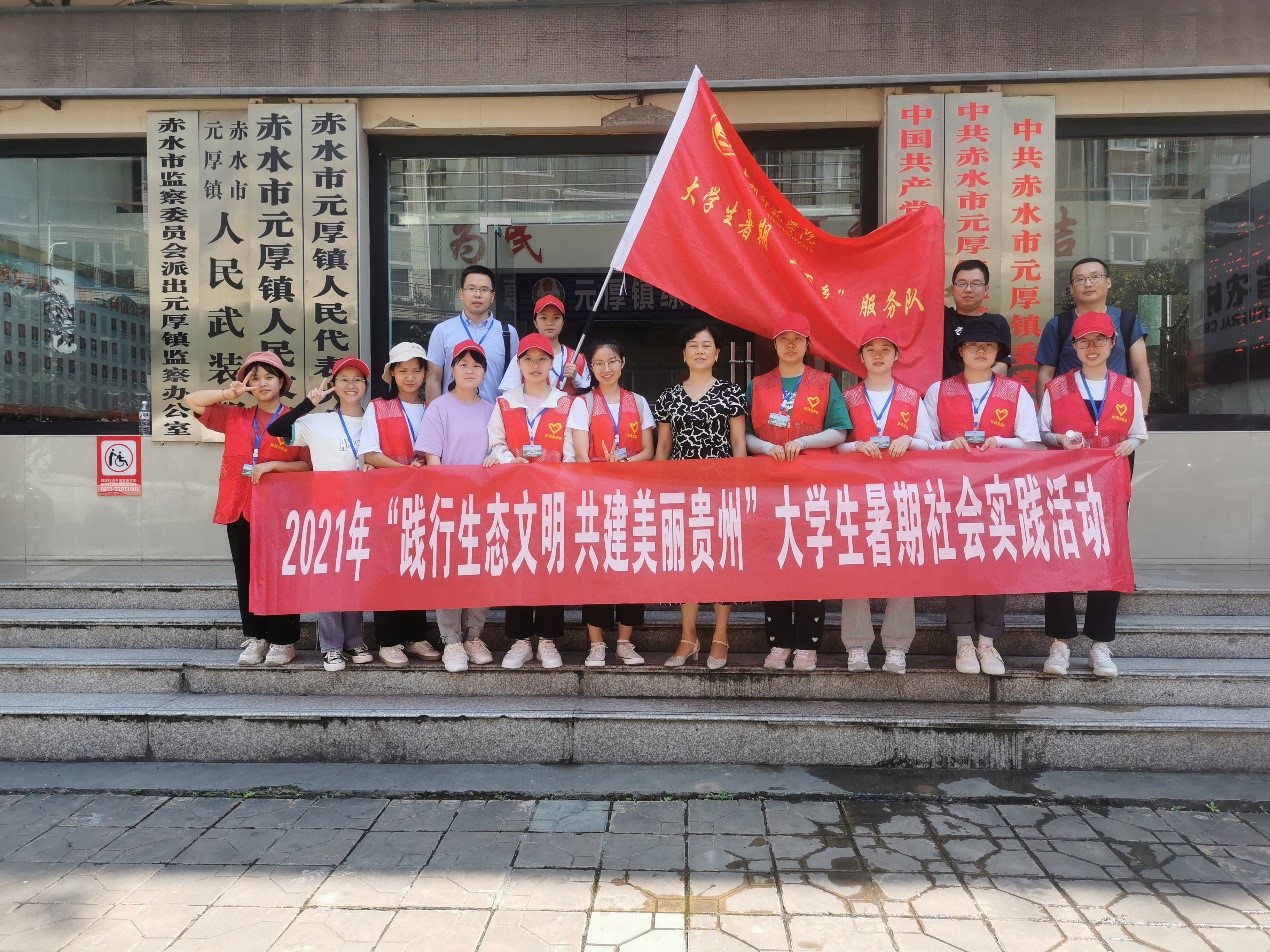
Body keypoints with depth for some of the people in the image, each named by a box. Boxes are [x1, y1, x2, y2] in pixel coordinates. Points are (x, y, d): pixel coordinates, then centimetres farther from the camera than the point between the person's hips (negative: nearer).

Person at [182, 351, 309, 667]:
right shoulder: (234, 417, 11)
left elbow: (307, 465, -3)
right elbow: (190, 401, 11)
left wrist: (272, 465, -16)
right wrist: (230, 393, 0)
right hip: (239, 509, 4)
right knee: (246, 576, 8)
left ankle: (282, 641, 9)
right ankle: (255, 638, 18)